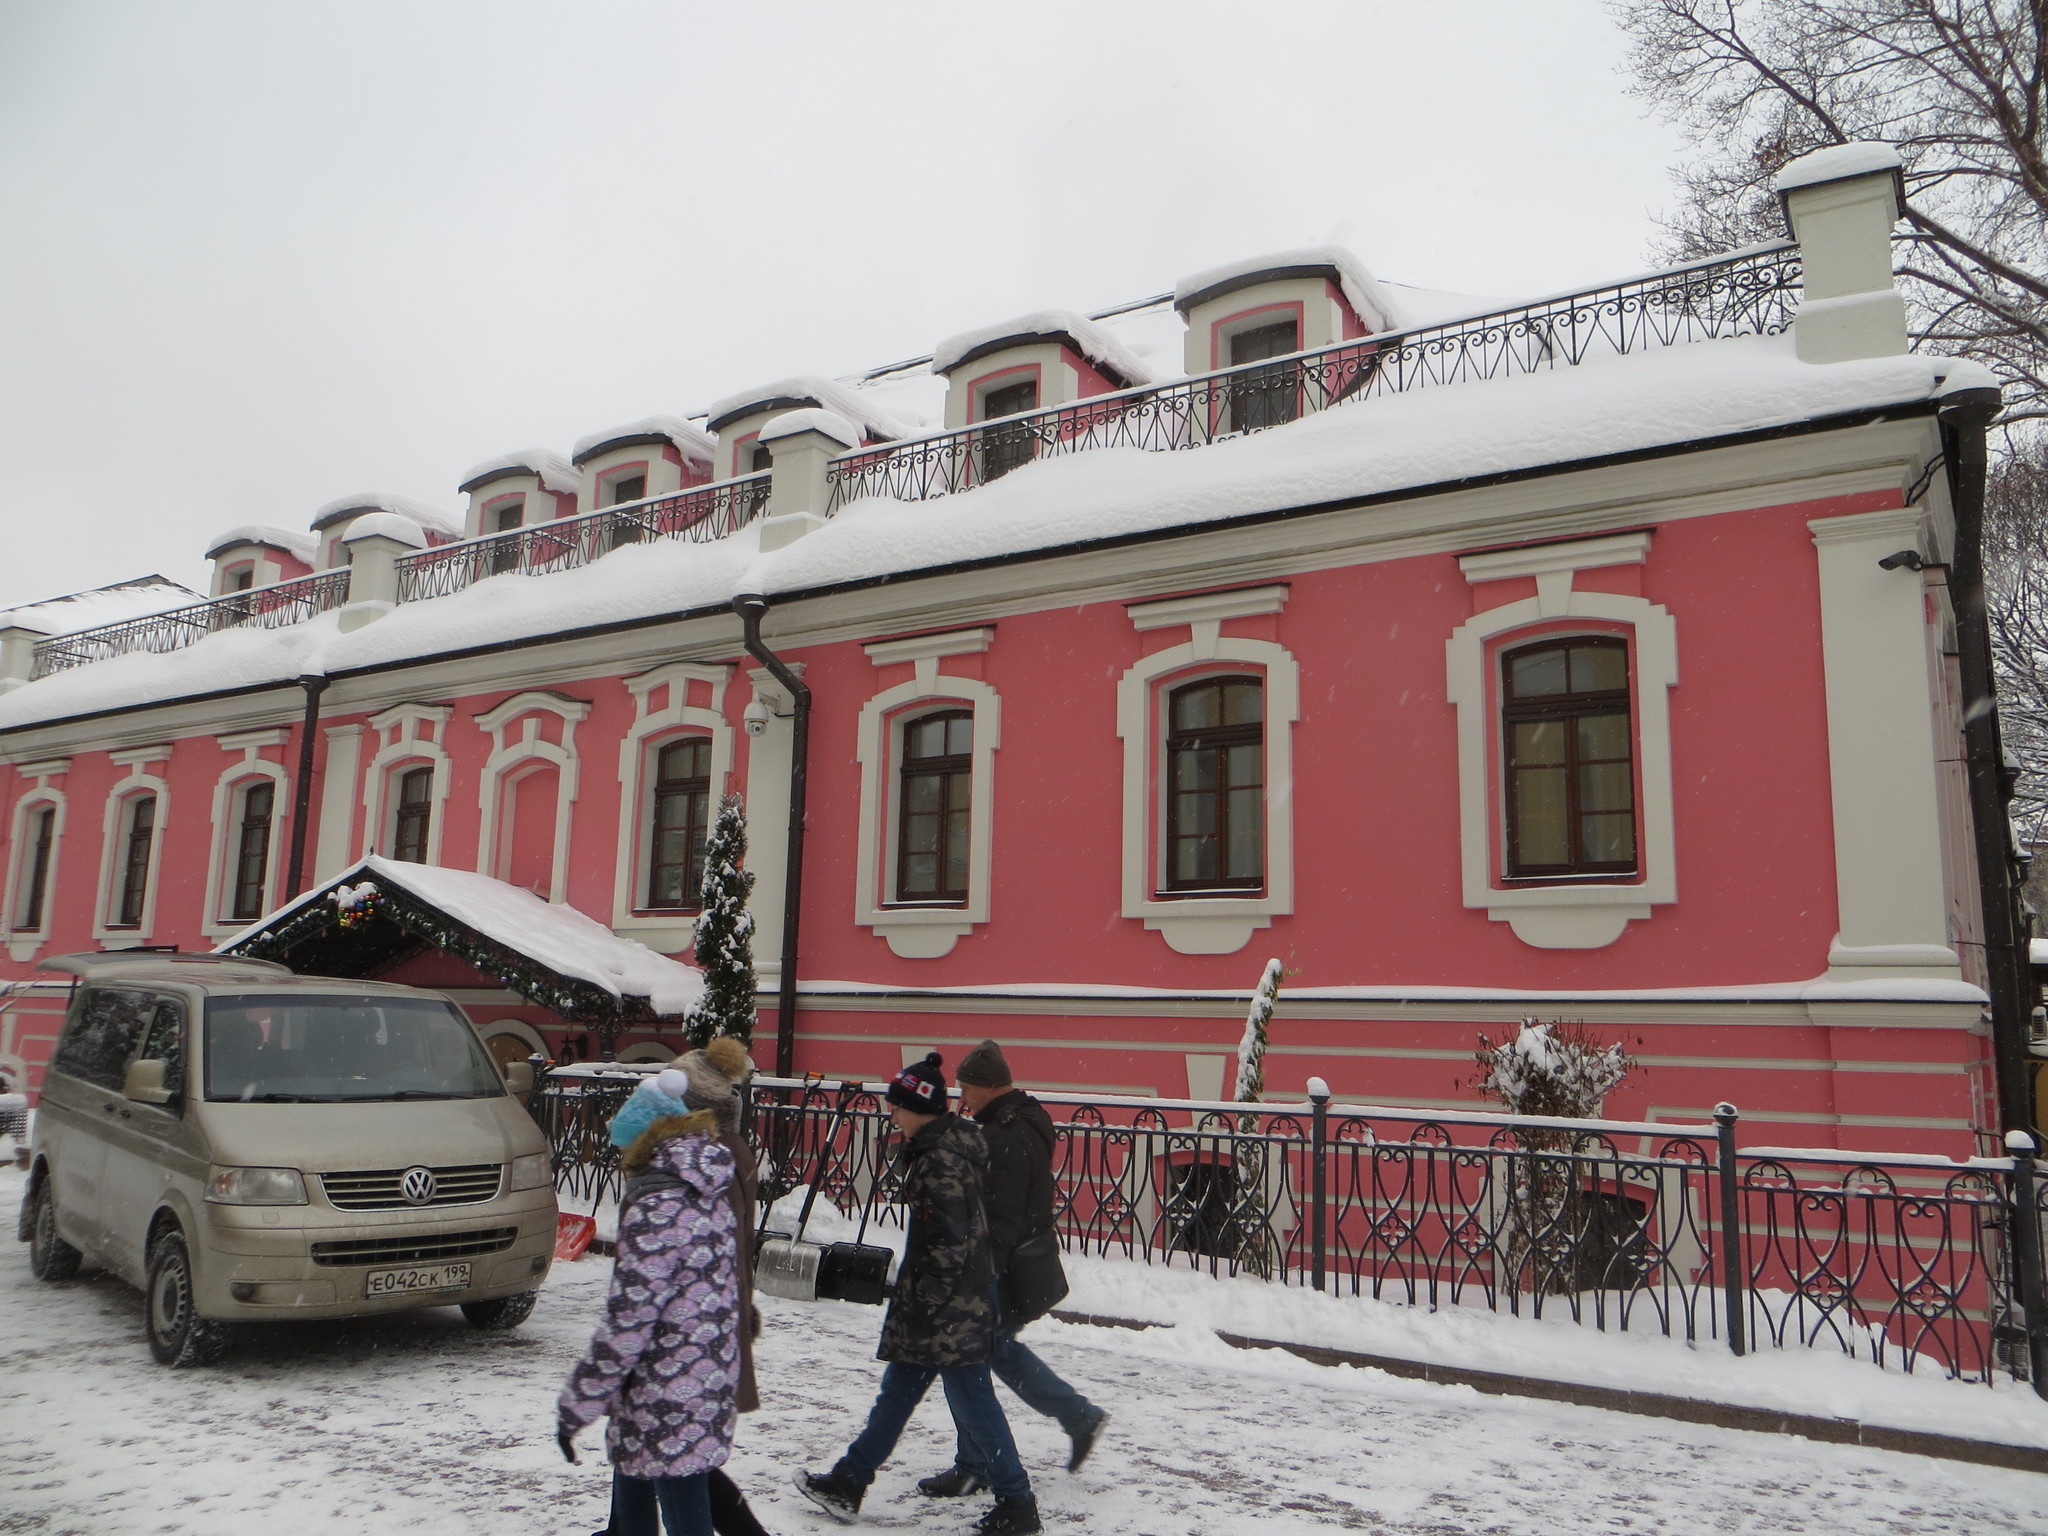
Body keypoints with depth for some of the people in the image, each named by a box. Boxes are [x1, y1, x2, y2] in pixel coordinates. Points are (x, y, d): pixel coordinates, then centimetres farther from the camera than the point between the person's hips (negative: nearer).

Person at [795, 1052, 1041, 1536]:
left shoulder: (940, 1159, -21)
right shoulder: (943, 1145, 10)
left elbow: (947, 1240, -23)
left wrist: (928, 1298, -17)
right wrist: (913, 1292, 21)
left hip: (951, 1303, -11)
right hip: (945, 1299, 11)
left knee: (970, 1398, -1)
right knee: (898, 1388, 18)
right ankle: (848, 1483, 30)